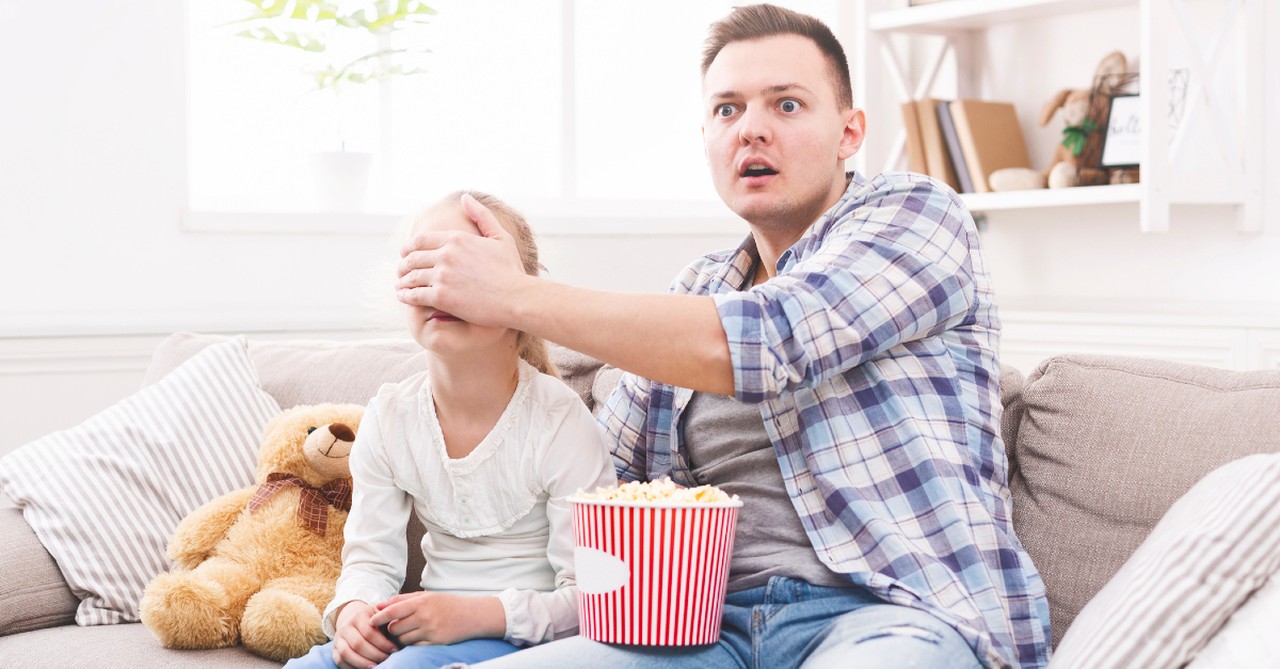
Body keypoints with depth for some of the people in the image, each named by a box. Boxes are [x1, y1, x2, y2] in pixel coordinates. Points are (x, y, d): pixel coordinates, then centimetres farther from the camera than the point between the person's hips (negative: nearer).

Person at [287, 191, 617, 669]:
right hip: (433, 625, 5)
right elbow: (371, 558, 6)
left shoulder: (561, 422, -14)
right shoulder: (389, 417, 2)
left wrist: (475, 614, -28)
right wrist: (351, 611, -19)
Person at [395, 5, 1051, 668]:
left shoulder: (915, 212, 2)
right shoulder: (697, 292, 19)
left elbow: (759, 344, -14)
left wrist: (516, 294, -9)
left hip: (902, 610, -4)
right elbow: (601, 470, 25)